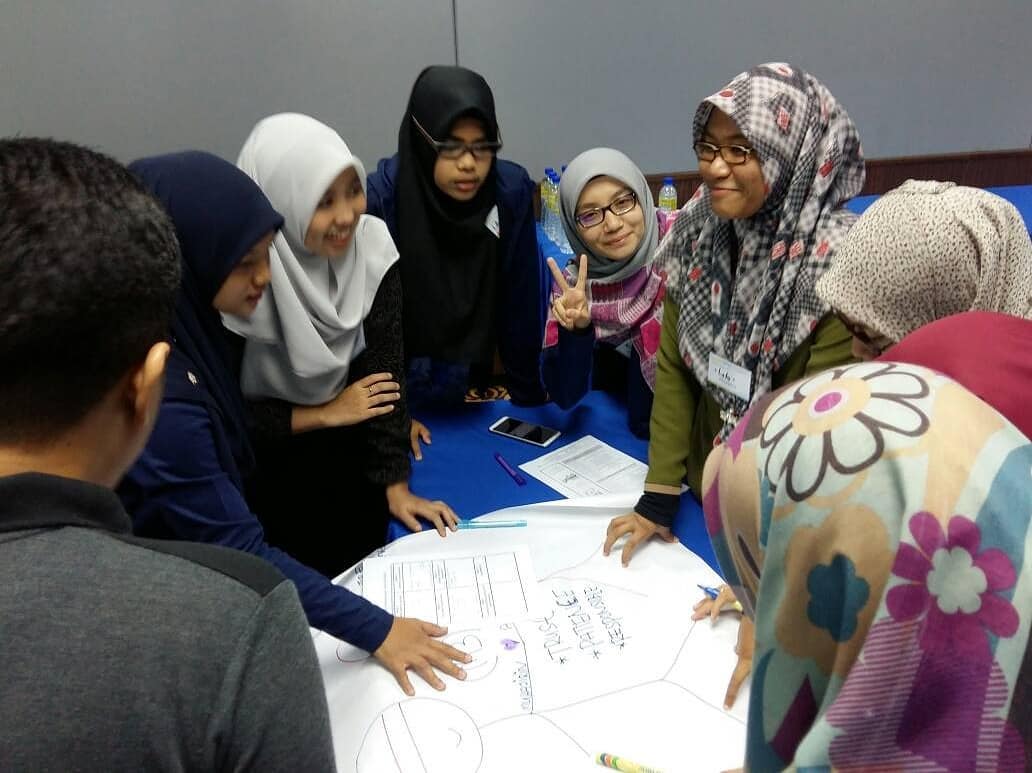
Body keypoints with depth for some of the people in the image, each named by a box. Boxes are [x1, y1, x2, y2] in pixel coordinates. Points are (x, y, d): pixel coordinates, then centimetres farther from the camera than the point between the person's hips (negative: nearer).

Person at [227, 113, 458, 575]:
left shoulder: (371, 244, -14)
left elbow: (384, 367, -13)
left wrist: (396, 484, -16)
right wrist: (323, 415, -13)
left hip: (351, 465, 4)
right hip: (263, 474, -3)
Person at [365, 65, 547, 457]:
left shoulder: (512, 189, -16)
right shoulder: (382, 196, -23)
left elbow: (521, 301, -9)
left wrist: (529, 396, -5)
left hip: (472, 382, 2)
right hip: (400, 386, -2)